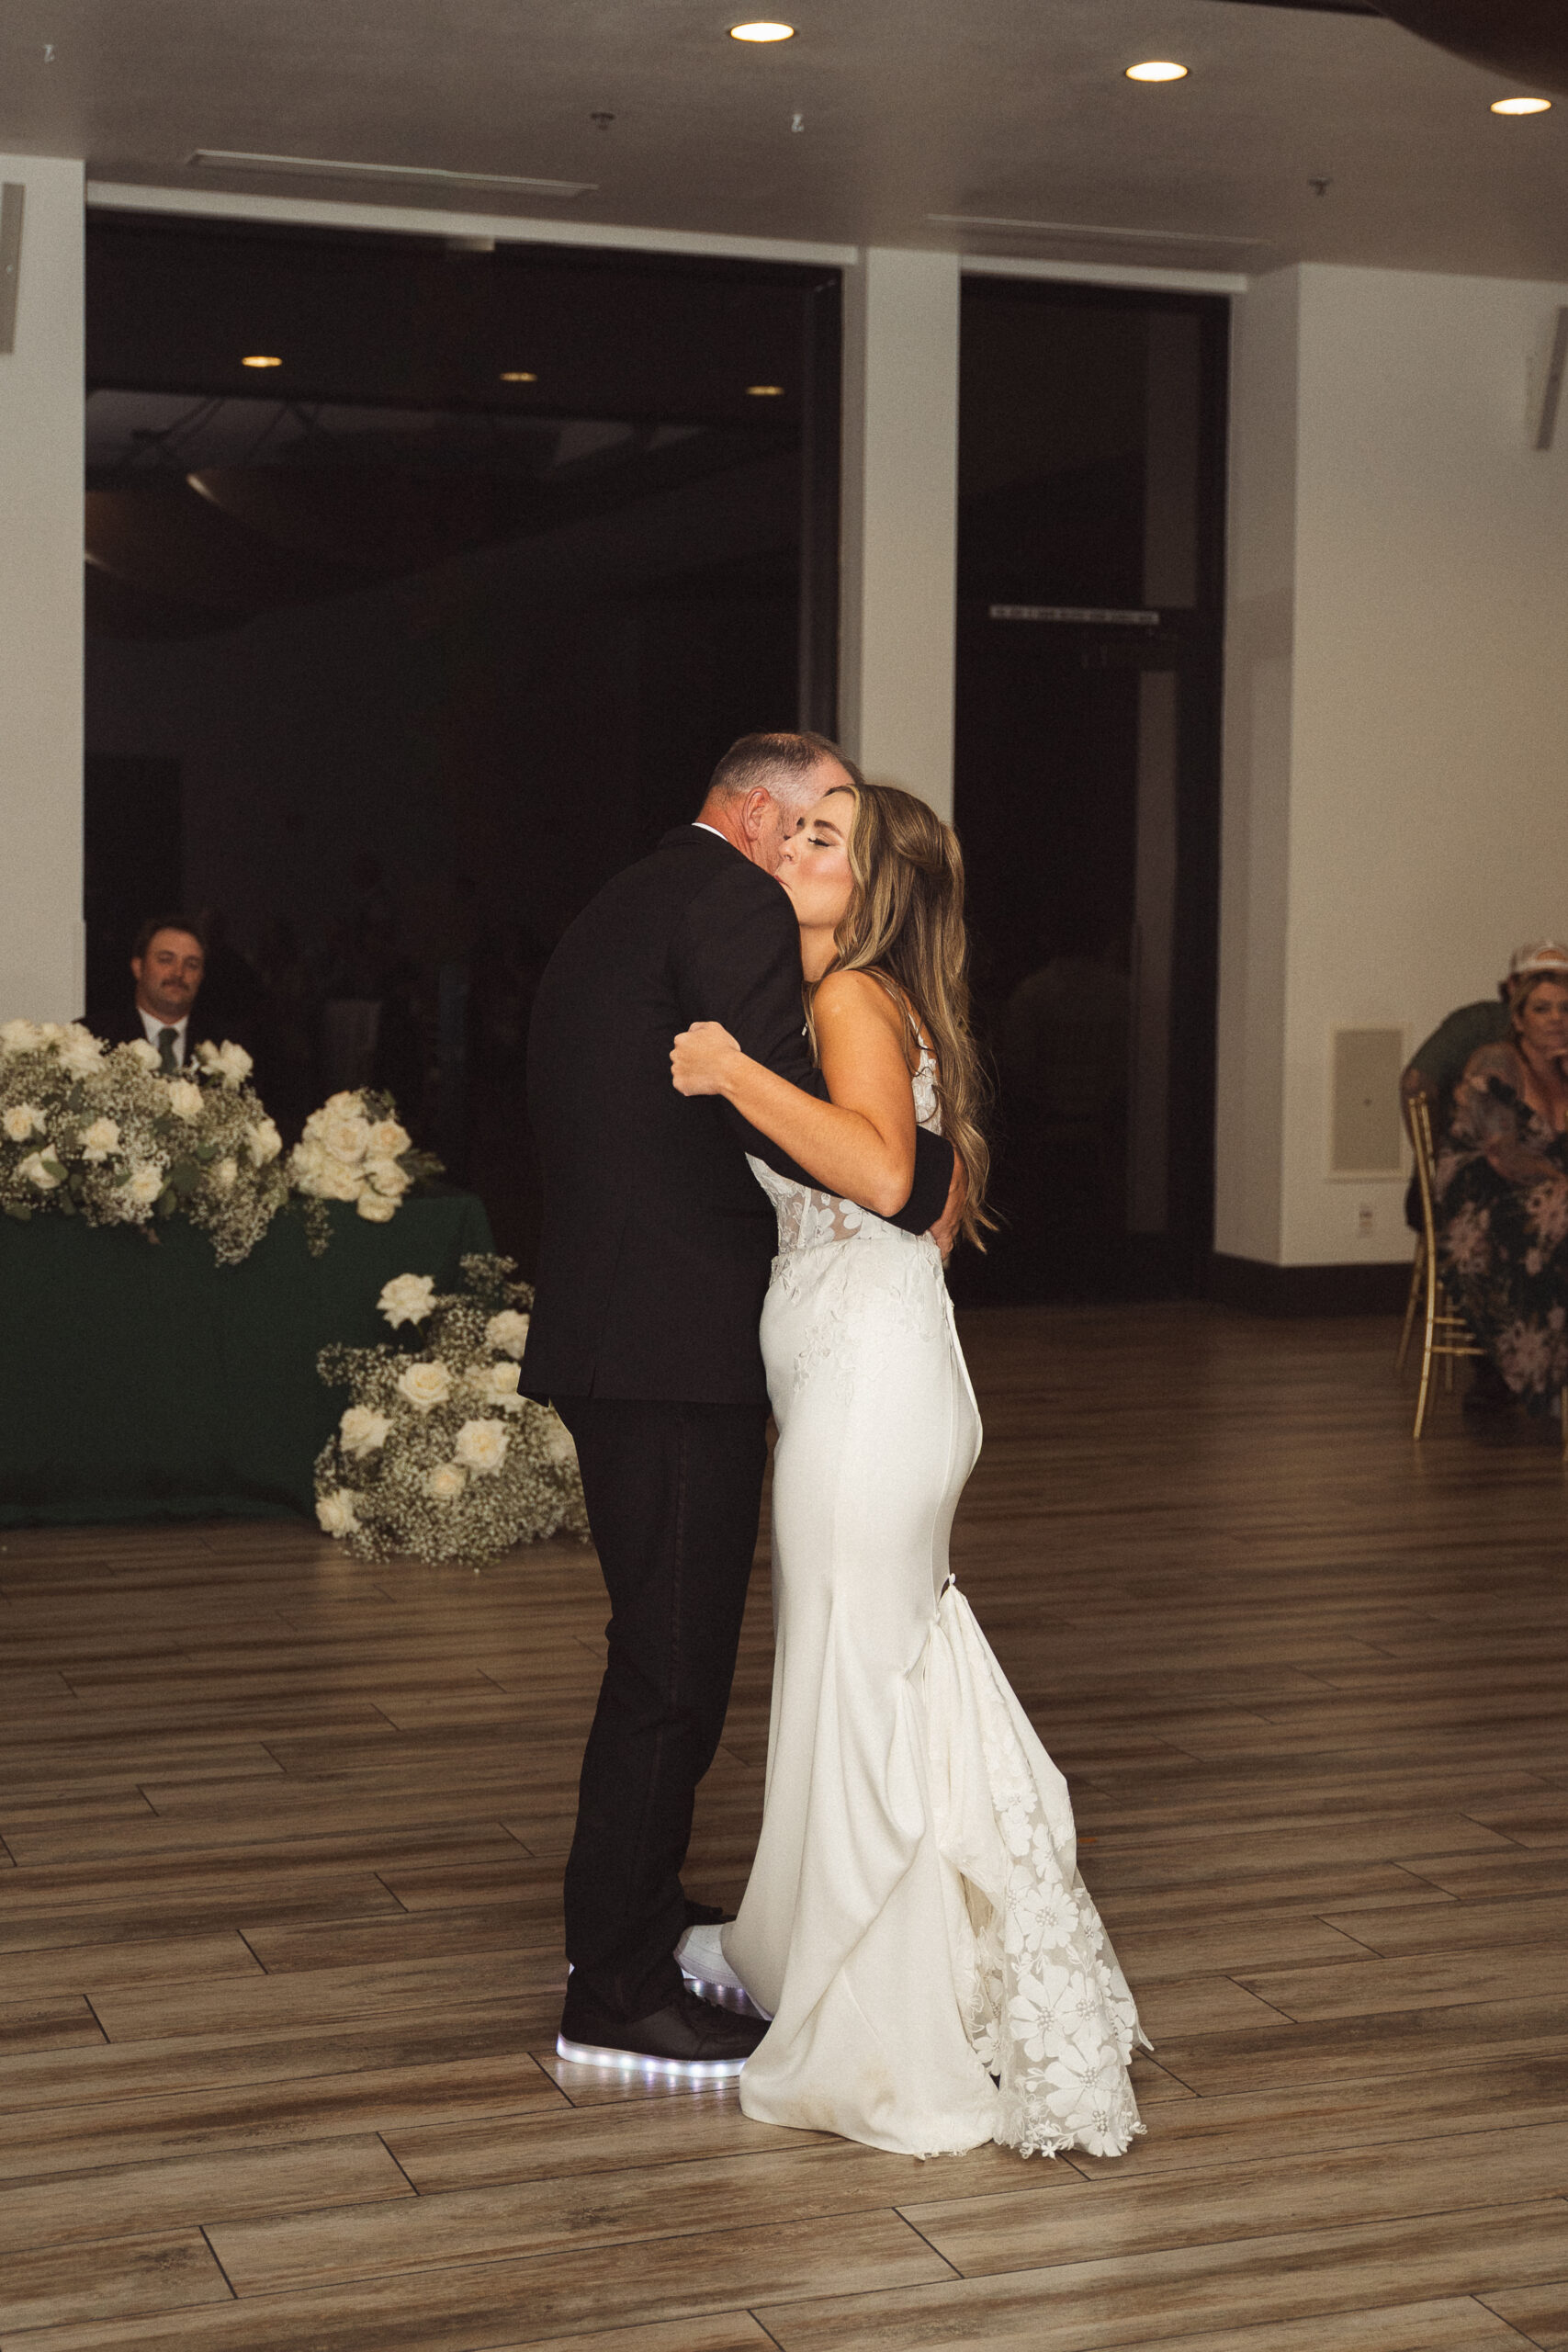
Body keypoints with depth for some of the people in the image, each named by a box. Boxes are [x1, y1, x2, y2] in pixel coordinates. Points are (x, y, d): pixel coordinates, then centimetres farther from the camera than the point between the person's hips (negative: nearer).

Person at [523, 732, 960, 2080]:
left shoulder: (611, 915, 20)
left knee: (668, 1646, 21)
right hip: (681, 1337, -10)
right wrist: (934, 1176, -13)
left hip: (607, 1332, 10)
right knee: (673, 1663, -3)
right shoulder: (736, 905, -10)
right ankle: (617, 1996, 5)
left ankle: (637, 1913, 35)